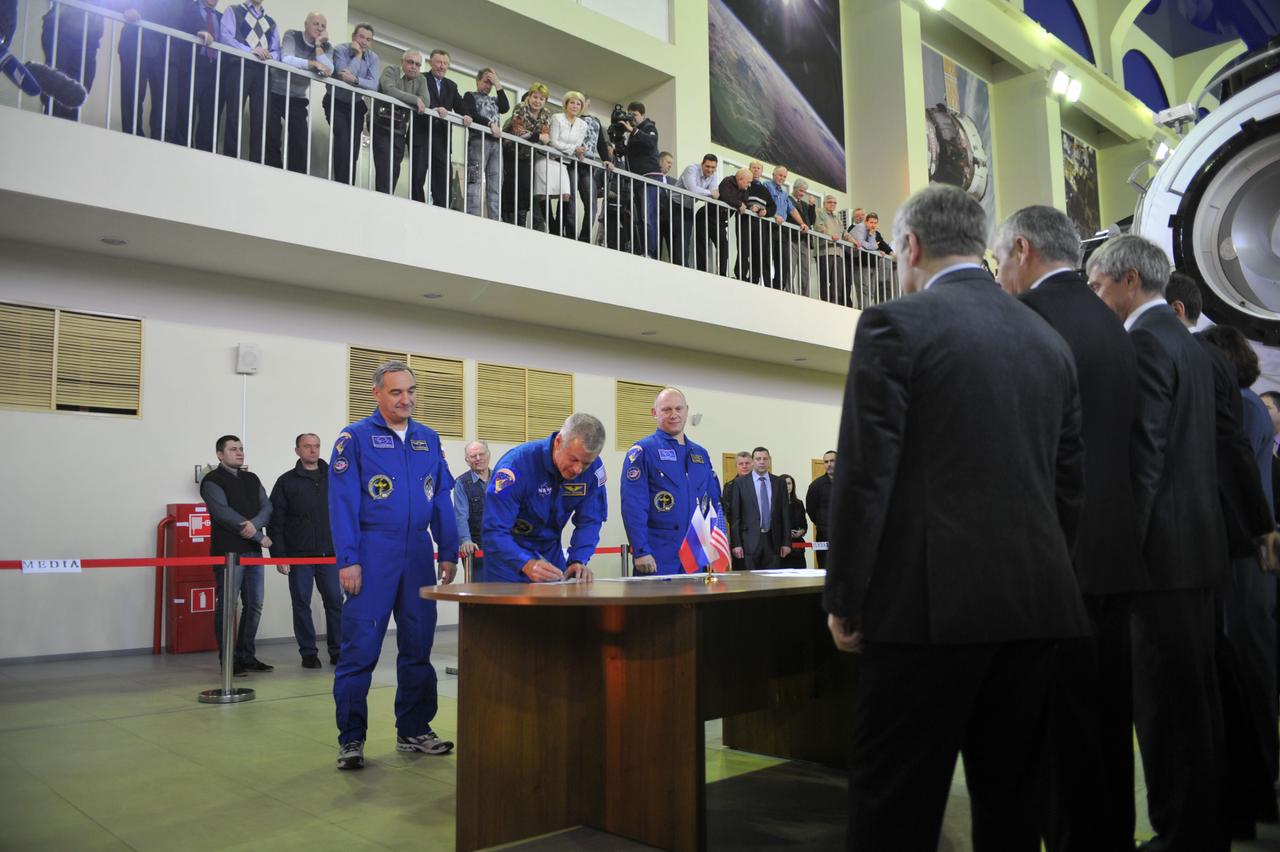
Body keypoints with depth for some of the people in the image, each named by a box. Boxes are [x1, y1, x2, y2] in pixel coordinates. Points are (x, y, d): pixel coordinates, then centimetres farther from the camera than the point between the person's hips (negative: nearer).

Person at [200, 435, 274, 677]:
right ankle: (228, 660, 2)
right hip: (228, 552, -6)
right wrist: (260, 537, -13)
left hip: (253, 551, 7)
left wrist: (254, 524, -17)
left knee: (254, 606, 8)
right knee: (227, 607, -4)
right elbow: (223, 512, -13)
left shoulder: (252, 479, 18)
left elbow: (267, 507, 7)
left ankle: (247, 656, 17)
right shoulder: (212, 481, -1)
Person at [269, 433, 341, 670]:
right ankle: (308, 652, 14)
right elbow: (275, 521, 1)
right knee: (301, 604, 4)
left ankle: (337, 650, 12)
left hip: (330, 553, 1)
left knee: (335, 601, 2)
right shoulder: (286, 481, 4)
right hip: (298, 555, -1)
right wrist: (279, 555, -6)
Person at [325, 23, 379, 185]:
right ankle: (341, 185, -16)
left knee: (354, 147, -3)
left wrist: (355, 79, -37)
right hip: (336, 103, -4)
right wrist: (357, 55, -20)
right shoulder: (340, 50, -12)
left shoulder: (373, 58, -4)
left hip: (356, 105, 4)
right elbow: (343, 75, -28)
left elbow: (373, 86, -19)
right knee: (343, 139, -22)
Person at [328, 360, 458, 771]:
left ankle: (413, 730, 23)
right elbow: (343, 503, -7)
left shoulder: (429, 439, 12)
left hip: (418, 553, 5)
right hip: (372, 555, -5)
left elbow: (442, 500, 13)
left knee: (418, 646, 10)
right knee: (360, 648, -3)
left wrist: (448, 553, 7)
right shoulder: (356, 437, -2)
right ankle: (351, 739, 9)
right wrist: (347, 560, -13)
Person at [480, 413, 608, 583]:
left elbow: (589, 522, -10)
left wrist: (578, 561, -28)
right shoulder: (517, 464, -30)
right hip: (508, 550, -4)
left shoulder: (593, 469, -18)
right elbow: (494, 532, -32)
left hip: (551, 549, 4)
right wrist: (527, 564, -48)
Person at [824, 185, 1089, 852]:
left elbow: (865, 474, -11)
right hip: (1034, 601, 7)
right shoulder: (1049, 340, 13)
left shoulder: (896, 324, -6)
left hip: (930, 601, -6)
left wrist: (844, 600, -4)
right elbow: (1069, 482, 14)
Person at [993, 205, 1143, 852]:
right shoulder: (1111, 323, 17)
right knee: (1108, 720, 16)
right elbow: (1122, 438, 19)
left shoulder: (1029, 314, -9)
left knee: (1061, 729, -1)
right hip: (1113, 552, 9)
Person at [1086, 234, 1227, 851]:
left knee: (1165, 700, -3)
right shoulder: (1188, 343, 18)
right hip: (1198, 544, 10)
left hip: (1164, 547, -10)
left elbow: (1144, 457, -19)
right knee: (1195, 695, 16)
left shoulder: (1146, 342, -12)